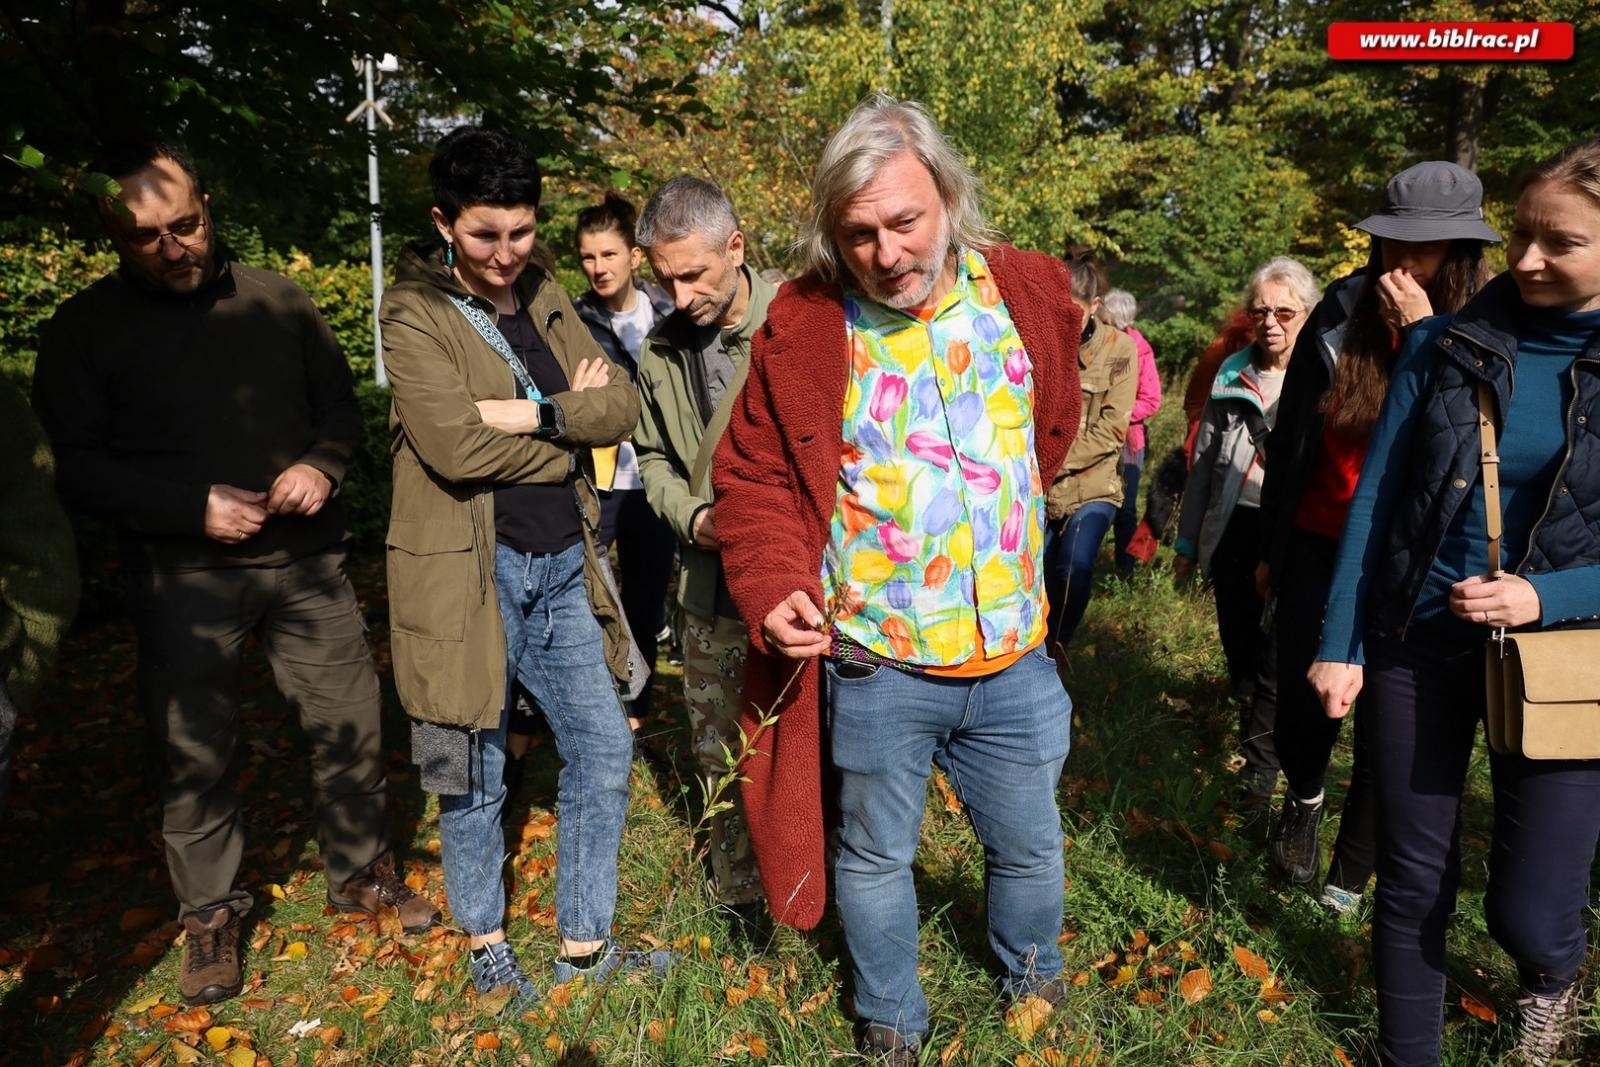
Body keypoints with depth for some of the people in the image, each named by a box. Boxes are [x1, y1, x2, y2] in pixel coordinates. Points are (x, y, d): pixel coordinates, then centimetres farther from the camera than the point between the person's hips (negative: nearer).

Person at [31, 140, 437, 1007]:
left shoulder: (275, 300, 5)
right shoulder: (84, 331, -1)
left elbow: (339, 403, 10)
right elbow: (76, 469, -4)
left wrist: (321, 465, -11)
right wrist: (194, 507, -17)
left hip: (304, 557, 2)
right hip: (181, 576, -2)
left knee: (350, 720, 8)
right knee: (195, 749, 7)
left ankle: (360, 873, 29)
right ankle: (209, 912, 27)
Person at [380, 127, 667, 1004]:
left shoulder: (544, 297, 11)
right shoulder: (415, 315, -8)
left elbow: (621, 404, 0)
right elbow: (454, 444, -23)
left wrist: (532, 413, -16)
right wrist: (572, 416, -10)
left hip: (561, 567, 6)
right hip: (471, 572, -5)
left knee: (603, 751, 10)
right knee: (476, 775, 8)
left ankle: (585, 946, 27)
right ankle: (485, 943, 33)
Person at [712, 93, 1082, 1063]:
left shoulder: (1030, 294, -1)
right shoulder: (804, 326, -9)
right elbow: (753, 478, -4)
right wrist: (773, 587, -19)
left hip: (1015, 659, 3)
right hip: (872, 666, -2)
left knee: (1030, 846, 22)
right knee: (877, 857, 17)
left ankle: (1036, 986, 52)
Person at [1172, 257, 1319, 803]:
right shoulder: (1231, 375, 6)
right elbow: (1203, 462, 11)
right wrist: (1187, 540, 12)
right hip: (1233, 530, 4)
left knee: (1277, 657, 1)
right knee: (1238, 646, 16)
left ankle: (1260, 773, 11)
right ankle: (1253, 723, 40)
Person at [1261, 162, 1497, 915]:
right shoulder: (1339, 318, -5)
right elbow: (1290, 439, 3)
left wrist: (1423, 339, -25)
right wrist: (1269, 547, 7)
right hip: (1322, 546, 1)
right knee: (1301, 707, 4)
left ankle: (1350, 873, 26)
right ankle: (1304, 796, 39)